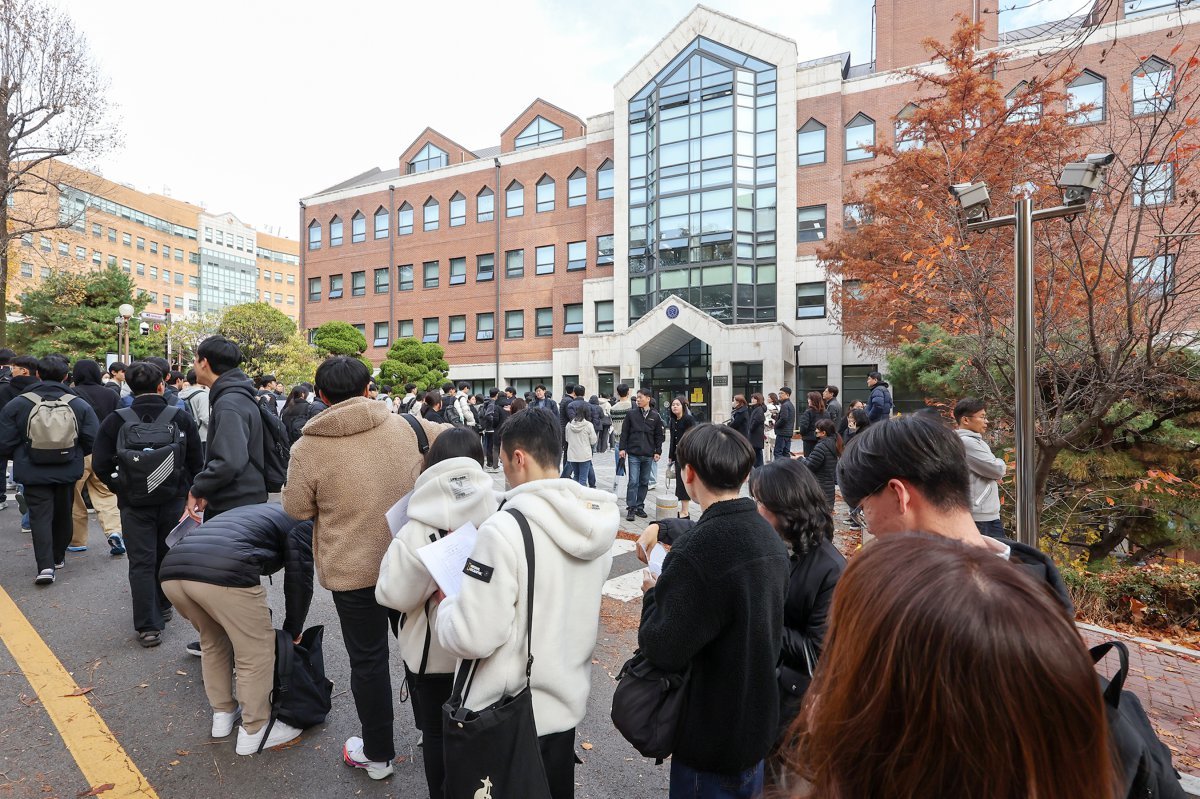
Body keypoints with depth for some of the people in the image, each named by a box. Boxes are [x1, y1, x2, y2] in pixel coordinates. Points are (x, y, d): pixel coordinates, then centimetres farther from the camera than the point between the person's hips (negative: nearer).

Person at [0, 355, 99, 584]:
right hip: (67, 473, 2)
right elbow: (93, 441, -7)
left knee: (40, 516, 2)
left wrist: (19, 458, 14)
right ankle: (59, 556, 32)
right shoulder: (80, 405, -7)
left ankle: (46, 565, -8)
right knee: (63, 514, 17)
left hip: (33, 474, -2)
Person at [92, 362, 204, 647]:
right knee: (166, 557, 18)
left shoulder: (117, 420, -6)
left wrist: (122, 489, 9)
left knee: (142, 563, 5)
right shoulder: (181, 418, -6)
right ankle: (163, 607, 35)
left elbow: (101, 465, -6)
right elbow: (196, 463, -3)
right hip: (174, 501, 1)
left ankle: (149, 626, 5)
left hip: (134, 503, -1)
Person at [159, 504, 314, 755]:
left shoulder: (255, 513, 40)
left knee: (212, 642, 31)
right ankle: (254, 732, 26)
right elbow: (299, 579, 12)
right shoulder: (303, 522, 19)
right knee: (257, 652, 12)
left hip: (172, 571, 8)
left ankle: (222, 714, 42)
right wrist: (293, 630, 28)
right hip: (222, 573, -8)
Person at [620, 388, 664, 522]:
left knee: (644, 482, 8)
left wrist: (657, 452, 4)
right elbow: (624, 432, 5)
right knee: (633, 482, -6)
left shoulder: (655, 416, 5)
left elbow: (658, 436, 9)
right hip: (633, 454, -2)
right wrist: (623, 448, -1)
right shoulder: (631, 414, 3)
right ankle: (631, 508, 1)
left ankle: (640, 507, 19)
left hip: (648, 455, 2)